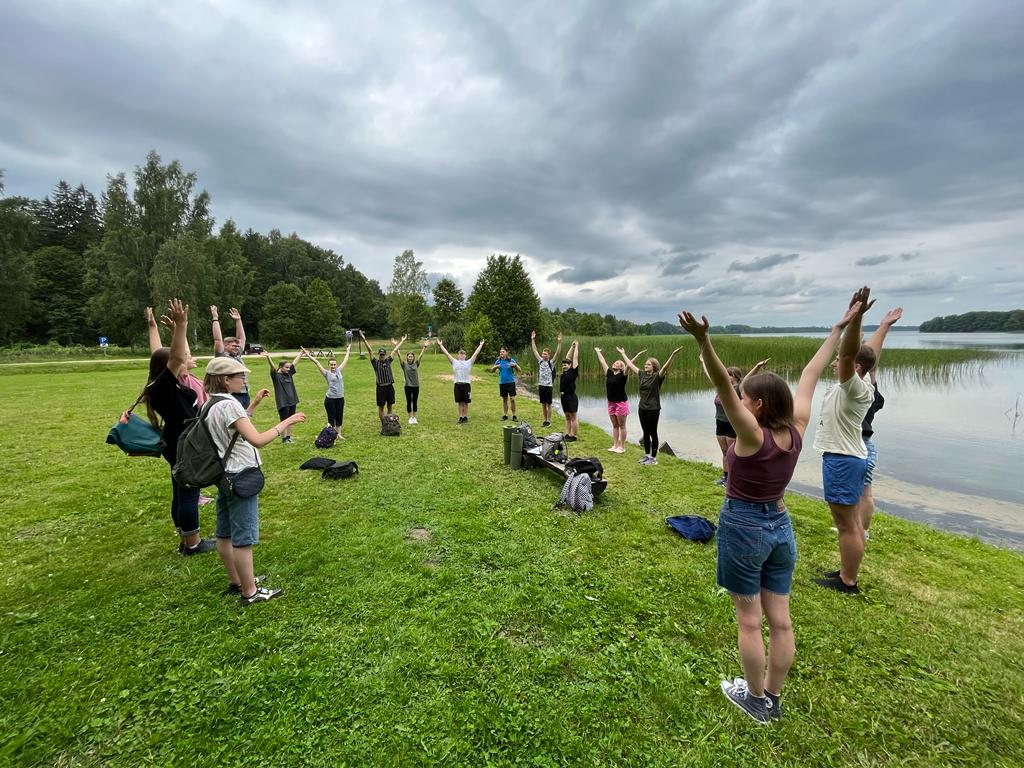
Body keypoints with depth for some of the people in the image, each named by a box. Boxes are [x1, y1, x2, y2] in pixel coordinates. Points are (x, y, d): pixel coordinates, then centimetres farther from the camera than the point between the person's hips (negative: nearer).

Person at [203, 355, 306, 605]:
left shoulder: (210, 404, 7)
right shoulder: (229, 405, -22)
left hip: (224, 475, 10)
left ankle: (236, 582, 33)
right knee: (243, 537, 1)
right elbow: (257, 440, -30)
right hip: (239, 477, -10)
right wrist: (286, 421, -23)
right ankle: (249, 592, 12)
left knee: (225, 533, 17)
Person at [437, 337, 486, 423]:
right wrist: (440, 345, 12)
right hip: (457, 384, 1)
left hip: (466, 384, -1)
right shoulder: (454, 362, 11)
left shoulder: (469, 362, 8)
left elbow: (476, 354, 8)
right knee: (460, 402, 7)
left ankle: (466, 417, 12)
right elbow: (447, 353, 11)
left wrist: (481, 345, 9)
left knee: (466, 402, 4)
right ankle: (460, 417, 14)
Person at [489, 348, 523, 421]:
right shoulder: (498, 361, 5)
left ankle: (514, 415, 3)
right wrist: (495, 366, -8)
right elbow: (491, 371, 11)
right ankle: (505, 415, 19)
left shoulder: (511, 360, -5)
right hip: (502, 383, 3)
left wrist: (515, 365, -23)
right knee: (505, 399, 11)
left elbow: (520, 371, -5)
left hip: (511, 382, -3)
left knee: (512, 399, -6)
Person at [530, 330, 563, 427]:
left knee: (548, 404, 1)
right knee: (543, 404, 10)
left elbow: (557, 353, -18)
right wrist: (533, 339, 6)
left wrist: (559, 342, -29)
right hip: (541, 385, 5)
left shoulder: (551, 362, -6)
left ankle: (549, 421, 8)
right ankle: (545, 420, 19)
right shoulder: (540, 361, 6)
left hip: (548, 386, -4)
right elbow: (534, 350, 9)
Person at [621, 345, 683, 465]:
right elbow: (630, 364, 15)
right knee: (645, 433, 14)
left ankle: (653, 458, 11)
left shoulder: (657, 376, -10)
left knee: (653, 433, 2)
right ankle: (647, 455, 25)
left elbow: (665, 366, -26)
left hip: (653, 409, -6)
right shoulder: (642, 374, 6)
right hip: (642, 408, 6)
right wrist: (622, 353, 21)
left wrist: (673, 354, -40)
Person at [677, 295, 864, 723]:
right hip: (780, 526, 7)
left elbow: (723, 386, -38)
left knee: (749, 620, 10)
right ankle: (773, 697, 33)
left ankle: (755, 699, 27)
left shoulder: (753, 435, -22)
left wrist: (703, 340, -50)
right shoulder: (797, 431, -6)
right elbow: (810, 376, 3)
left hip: (743, 527, -7)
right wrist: (840, 327, 13)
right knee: (780, 619, 15)